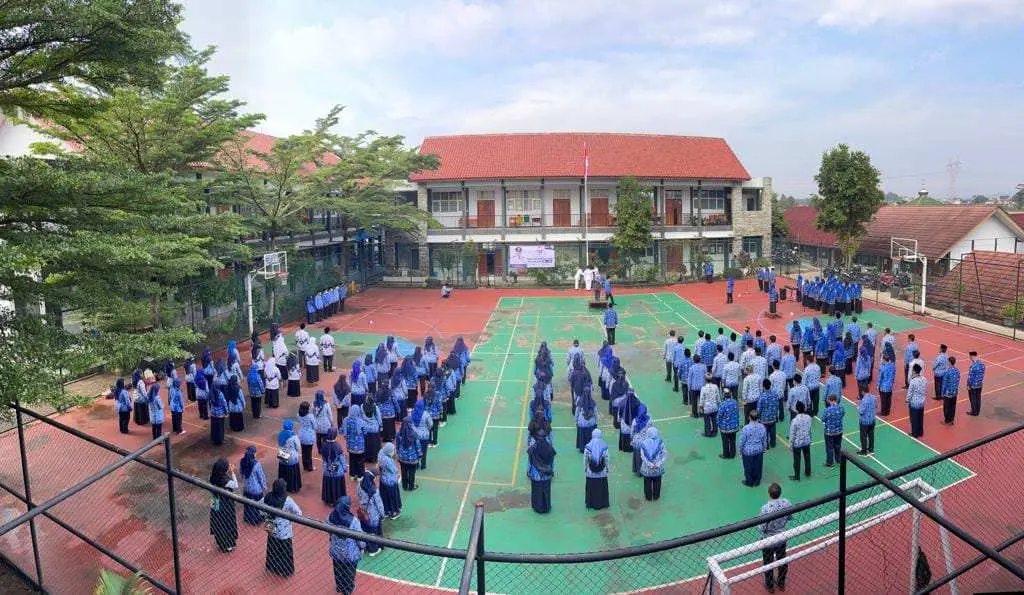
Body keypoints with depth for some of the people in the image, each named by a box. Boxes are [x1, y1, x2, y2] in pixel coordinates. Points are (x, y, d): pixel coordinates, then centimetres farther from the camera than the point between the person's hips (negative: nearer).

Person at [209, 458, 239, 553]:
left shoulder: (213, 477, -12)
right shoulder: (226, 481, -33)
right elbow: (236, 486, -17)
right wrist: (232, 473, -18)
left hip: (215, 507, 6)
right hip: (226, 508, -6)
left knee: (218, 525, 25)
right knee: (227, 526, 16)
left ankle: (220, 544, 44)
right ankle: (228, 546, 32)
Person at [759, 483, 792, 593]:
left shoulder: (766, 508, -34)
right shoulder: (786, 503, -19)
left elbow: (762, 527, -25)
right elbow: (790, 517, -1)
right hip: (782, 538, 4)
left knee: (768, 563, 19)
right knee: (782, 561, 26)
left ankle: (770, 586, 39)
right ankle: (781, 583, 47)